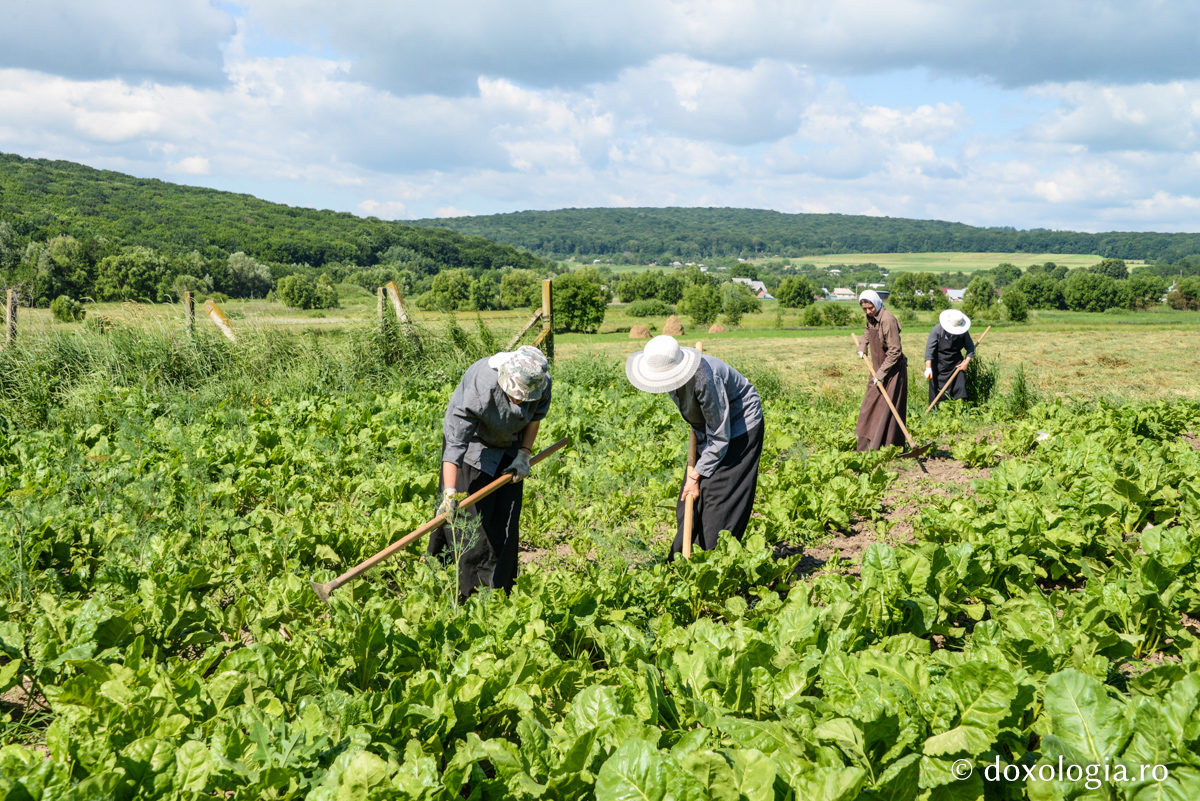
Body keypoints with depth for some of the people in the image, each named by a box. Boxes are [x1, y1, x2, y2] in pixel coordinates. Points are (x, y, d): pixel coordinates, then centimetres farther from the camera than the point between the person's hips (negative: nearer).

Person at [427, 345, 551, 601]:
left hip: (509, 448, 4)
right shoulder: (478, 390, -39)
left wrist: (524, 454, -6)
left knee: (506, 521, 2)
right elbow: (454, 444, -39)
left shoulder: (542, 383, -23)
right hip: (473, 447, -4)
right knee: (470, 519, -6)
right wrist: (450, 492, -46)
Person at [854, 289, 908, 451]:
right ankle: (865, 447, 23)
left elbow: (894, 352, -23)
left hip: (893, 370, -9)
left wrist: (881, 373, -23)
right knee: (870, 407, 13)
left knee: (888, 409, -7)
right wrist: (862, 347, 13)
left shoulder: (888, 320, -24)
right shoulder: (870, 317, 3)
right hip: (879, 368, 9)